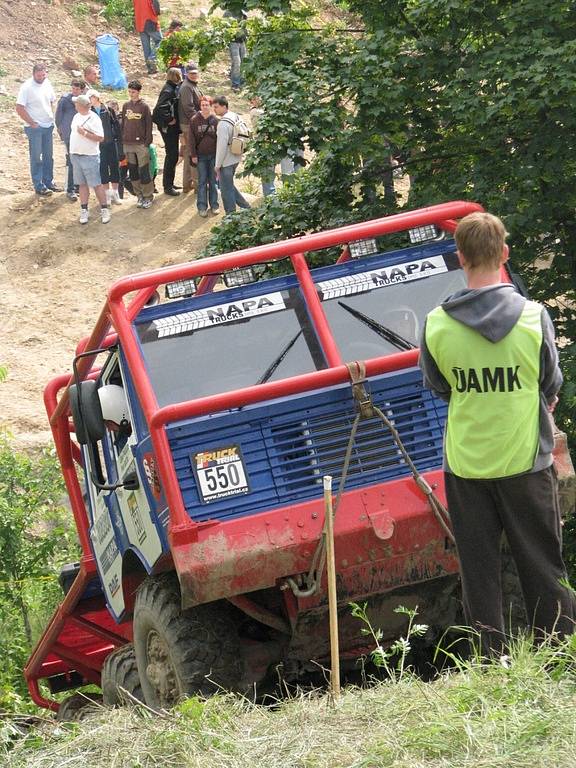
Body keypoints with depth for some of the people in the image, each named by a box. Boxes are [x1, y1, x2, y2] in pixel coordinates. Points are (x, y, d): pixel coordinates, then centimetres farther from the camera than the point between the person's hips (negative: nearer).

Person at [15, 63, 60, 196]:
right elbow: (19, 109, -18)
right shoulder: (27, 87, -16)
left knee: (48, 156, 14)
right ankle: (39, 186, 6)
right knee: (36, 158, 1)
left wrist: (51, 117, 9)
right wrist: (32, 123, -14)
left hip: (48, 125, 7)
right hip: (34, 128, -7)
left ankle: (48, 182, 26)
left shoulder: (47, 83, 4)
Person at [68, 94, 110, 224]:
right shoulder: (77, 116, 11)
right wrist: (72, 152, 18)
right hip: (75, 155, 7)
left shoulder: (93, 118, -13)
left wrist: (85, 133, -23)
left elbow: (100, 138, -18)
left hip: (90, 156, -7)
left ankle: (104, 209, 5)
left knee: (96, 184, -3)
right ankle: (84, 211, 13)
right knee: (82, 184, 9)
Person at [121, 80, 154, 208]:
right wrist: (123, 139, 8)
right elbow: (123, 124, 14)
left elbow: (149, 125, -4)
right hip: (128, 144, 5)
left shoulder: (144, 106, -4)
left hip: (141, 144, -5)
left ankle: (148, 196, 5)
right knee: (133, 171, 9)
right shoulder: (126, 106, 9)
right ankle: (139, 196, 18)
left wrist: (147, 141, -9)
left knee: (144, 171, -5)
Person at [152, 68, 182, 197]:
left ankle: (169, 184, 26)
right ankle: (168, 187, 1)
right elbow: (160, 108, -30)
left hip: (173, 127, 10)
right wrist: (169, 120, -22)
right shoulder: (168, 90, -19)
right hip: (169, 128, -10)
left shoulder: (174, 88, 11)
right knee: (172, 155, -5)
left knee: (172, 155, 16)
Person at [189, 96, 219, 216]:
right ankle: (202, 207, 7)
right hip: (201, 156, 0)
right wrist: (193, 155, -4)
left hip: (214, 155, 0)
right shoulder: (194, 120, -3)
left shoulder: (216, 120, -3)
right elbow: (191, 139, -1)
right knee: (202, 181, 2)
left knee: (213, 180, 8)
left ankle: (214, 204, 18)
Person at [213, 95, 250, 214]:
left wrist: (218, 165, -14)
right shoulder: (235, 116, 5)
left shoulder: (223, 123, -23)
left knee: (226, 189, 3)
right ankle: (245, 206, 25)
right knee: (229, 186, 23)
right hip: (235, 159, 9)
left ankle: (231, 214, 11)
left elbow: (222, 146, -23)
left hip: (226, 161, -9)